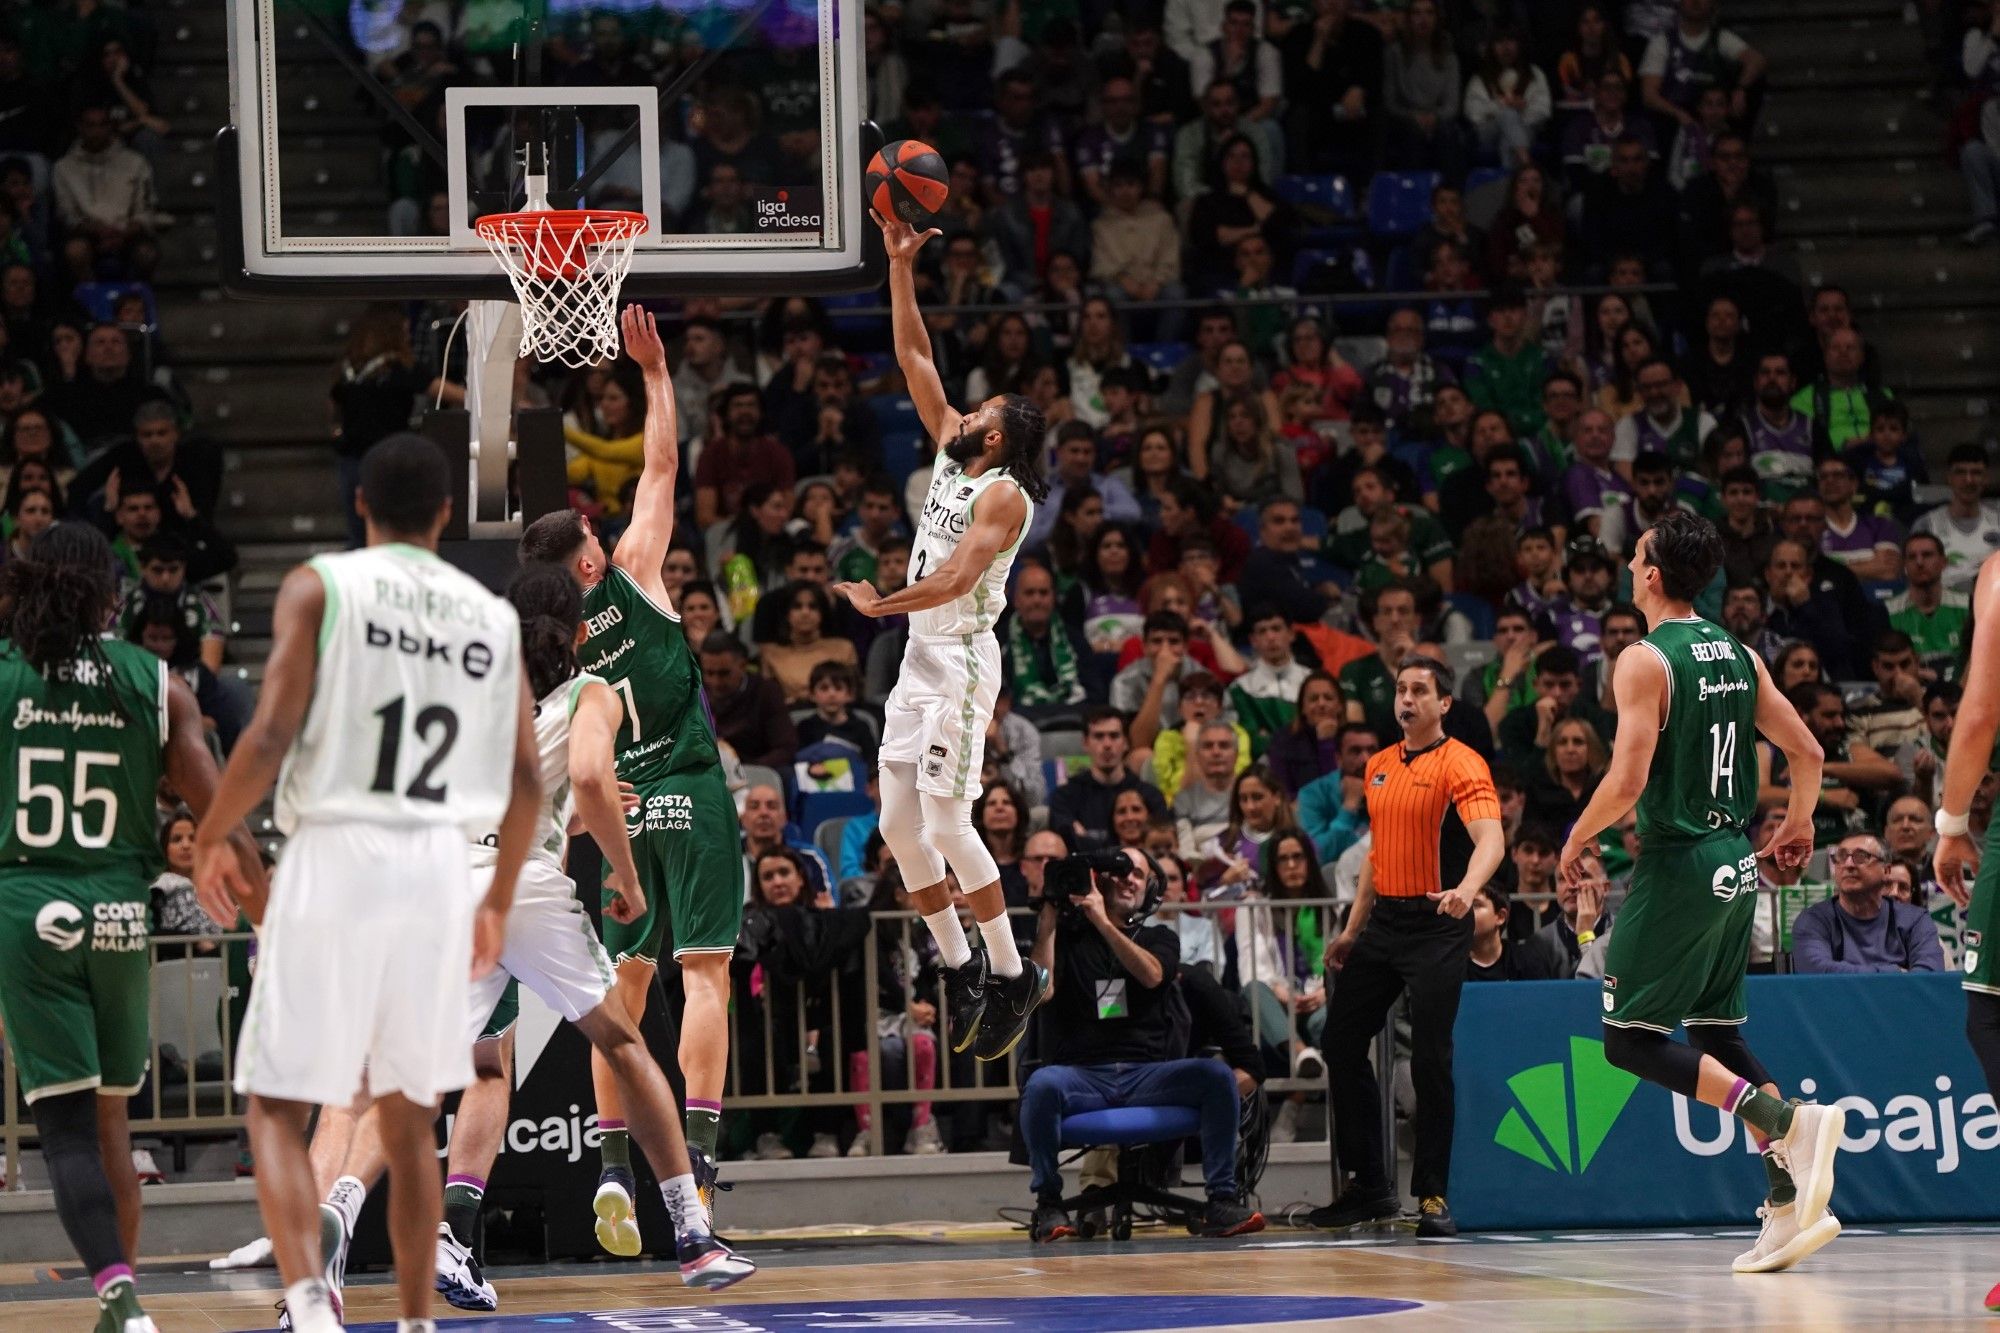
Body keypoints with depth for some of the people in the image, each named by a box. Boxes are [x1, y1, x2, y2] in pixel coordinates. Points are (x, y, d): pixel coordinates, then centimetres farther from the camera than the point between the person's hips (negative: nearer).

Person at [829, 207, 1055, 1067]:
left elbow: (957, 578, -24)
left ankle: (1012, 977, -5)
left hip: (962, 661, -9)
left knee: (947, 824, -12)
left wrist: (882, 604, -31)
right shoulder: (952, 457, 12)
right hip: (920, 659, 9)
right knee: (899, 825, 6)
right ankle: (959, 968, 14)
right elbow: (914, 358, 14)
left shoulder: (1004, 496, -11)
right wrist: (900, 265, 9)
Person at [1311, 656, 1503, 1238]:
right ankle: (1369, 1187, 17)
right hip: (1384, 921, 8)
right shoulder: (1379, 767, 13)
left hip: (1436, 927, -8)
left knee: (1430, 1059, -9)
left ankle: (1433, 1195, 0)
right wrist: (1353, 928, 19)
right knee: (1341, 1044, 8)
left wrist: (1467, 889, -43)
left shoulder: (1461, 764, -11)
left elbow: (1490, 840, -24)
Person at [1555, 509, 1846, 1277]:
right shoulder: (1739, 655, 9)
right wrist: (1798, 824, 28)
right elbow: (1806, 753, 11)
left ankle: (1788, 1121, -18)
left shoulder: (1645, 661, -13)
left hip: (1677, 865, -8)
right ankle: (1790, 1200, 6)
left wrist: (1579, 840, -3)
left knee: (1631, 1040, -1)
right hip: (1737, 864, 8)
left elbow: (1626, 783, -21)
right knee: (1717, 1034, 15)